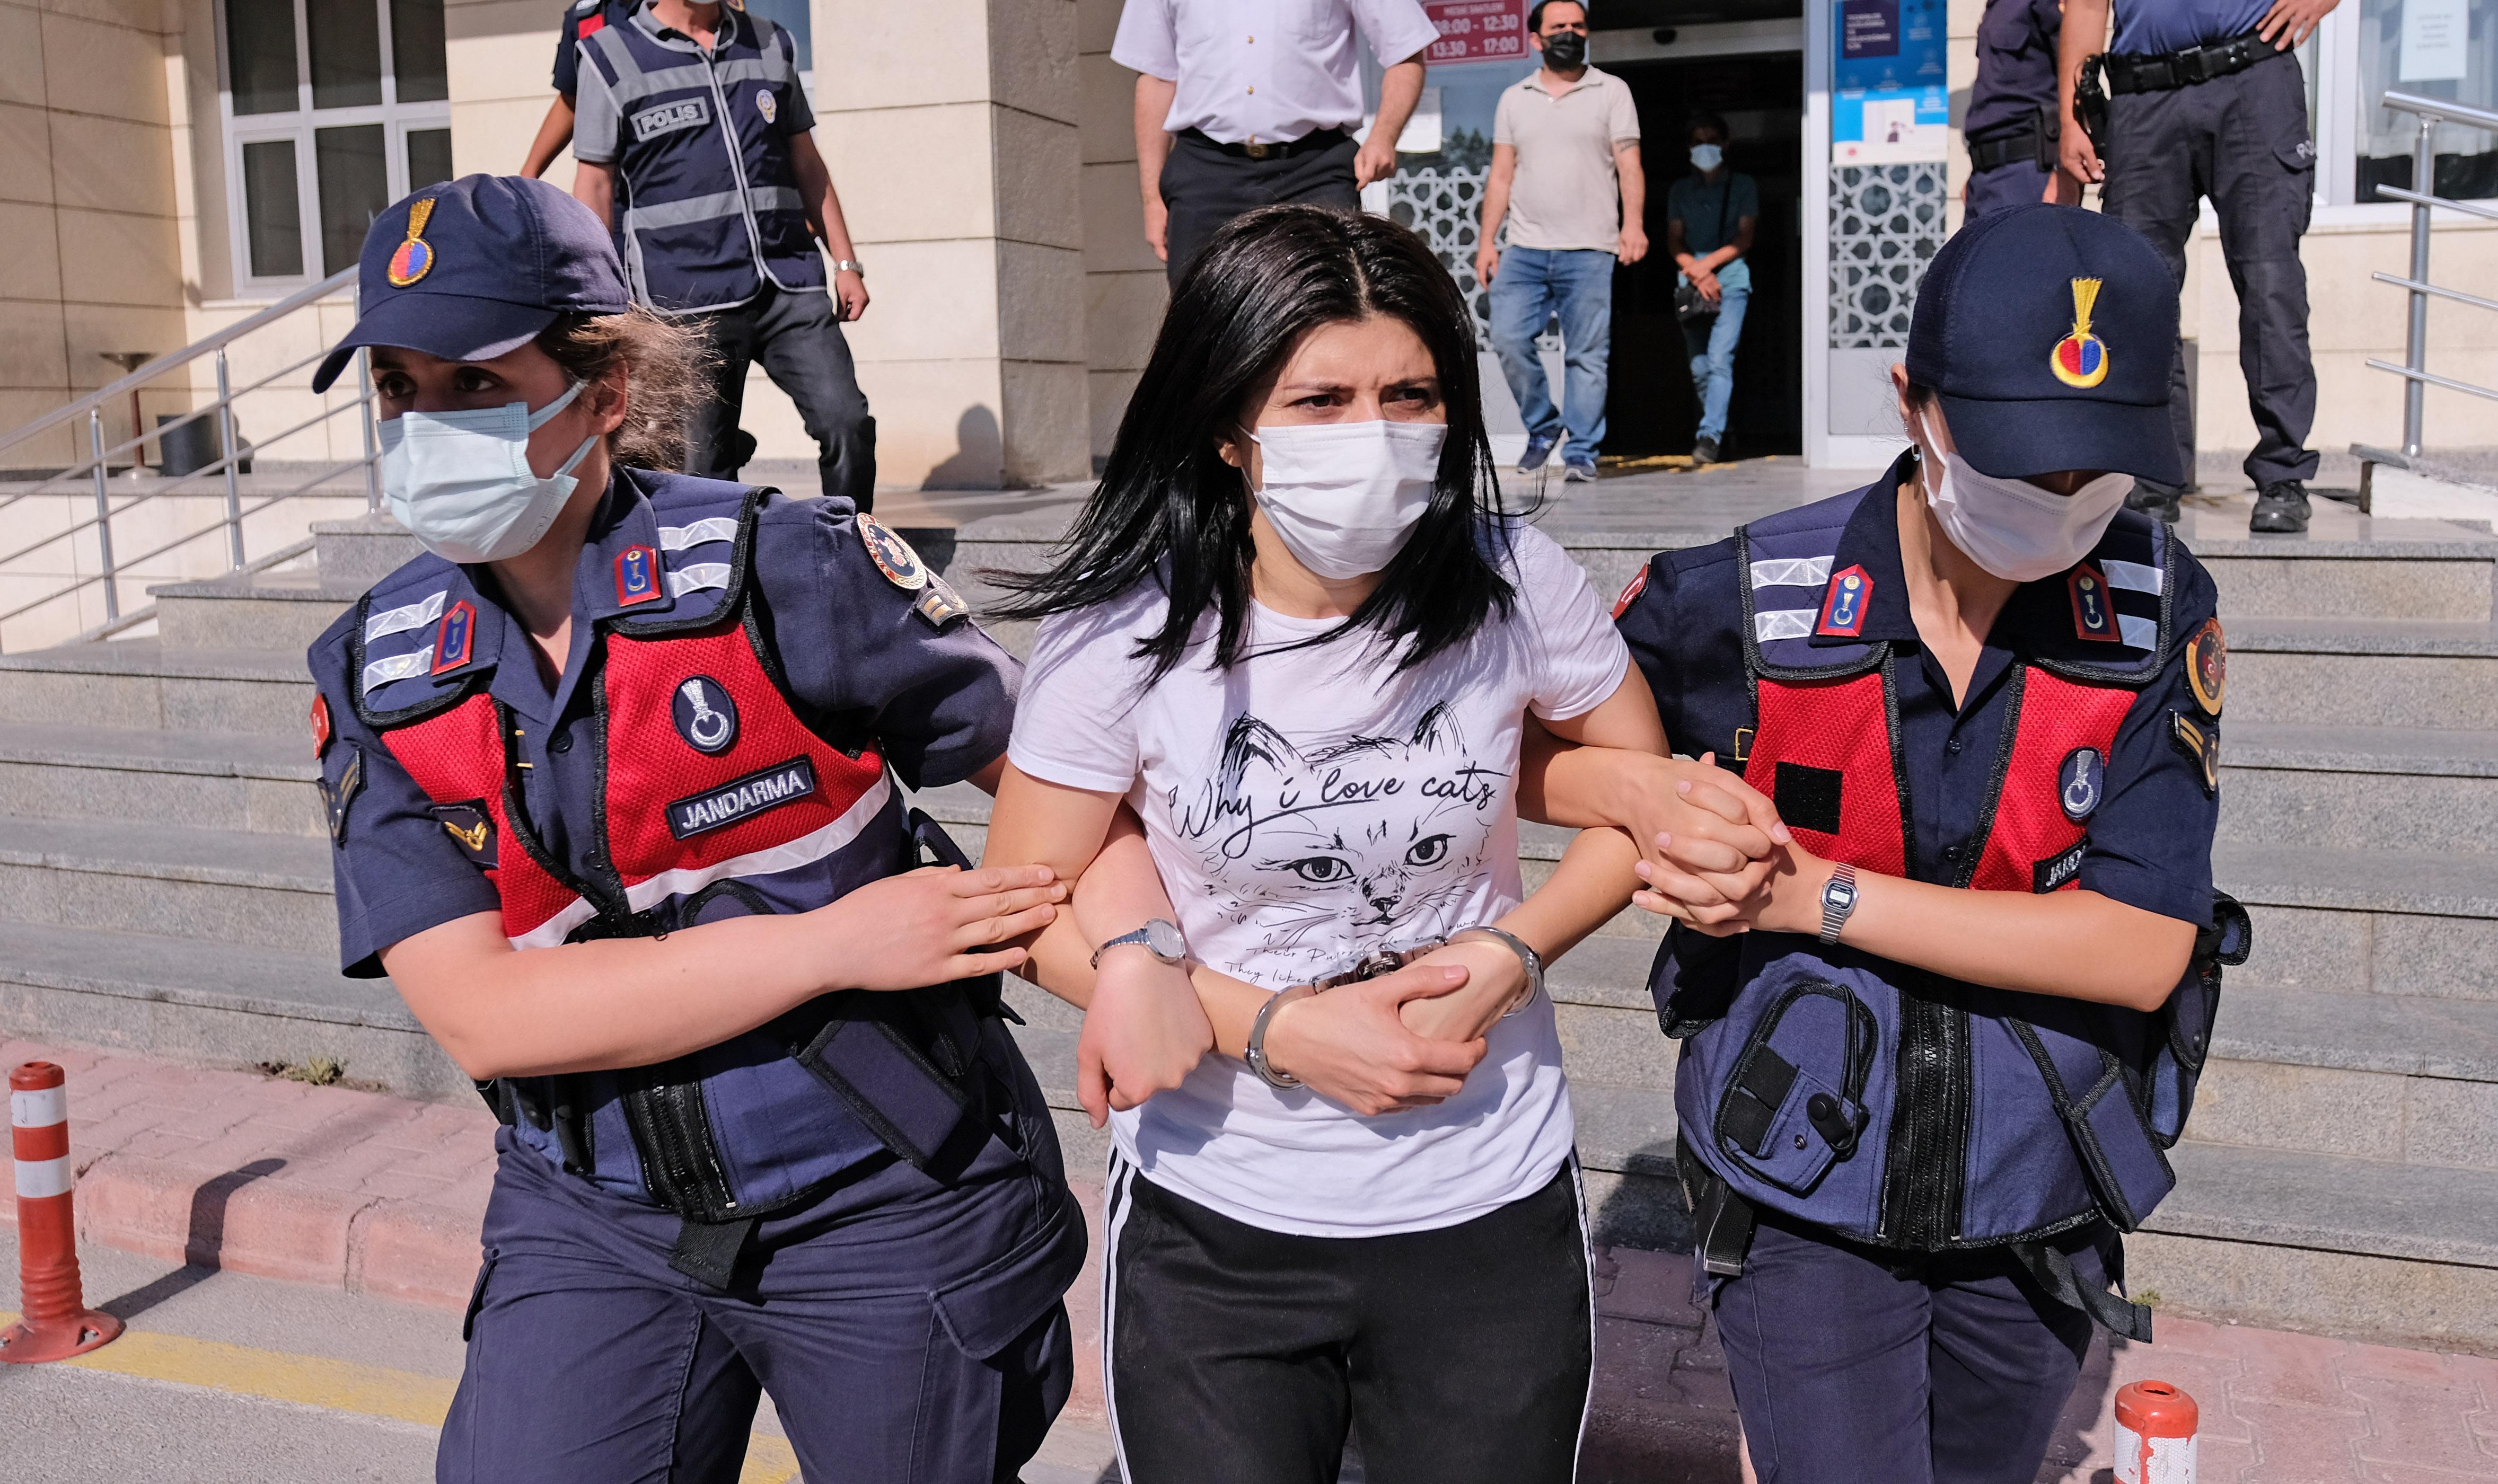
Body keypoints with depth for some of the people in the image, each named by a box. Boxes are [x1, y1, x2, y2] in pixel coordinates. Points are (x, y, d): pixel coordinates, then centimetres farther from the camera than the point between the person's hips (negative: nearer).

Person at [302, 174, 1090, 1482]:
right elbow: (481, 1016, -10)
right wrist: (834, 943, -18)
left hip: (890, 1205, -2)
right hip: (593, 1226, 3)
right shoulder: (374, 684, -1)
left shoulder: (787, 573, -12)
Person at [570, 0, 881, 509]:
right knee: (702, 472, 0)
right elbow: (595, 185, 5)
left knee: (847, 422, -13)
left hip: (791, 287, 3)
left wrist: (846, 262, 14)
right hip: (688, 301, -2)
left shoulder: (772, 46, 17)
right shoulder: (610, 57, 6)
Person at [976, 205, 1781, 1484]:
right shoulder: (1122, 632, -16)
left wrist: (1505, 960, -15)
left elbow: (1644, 792, 2)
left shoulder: (1514, 587, -12)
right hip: (1211, 1229, -1)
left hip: (1489, 1206, 1)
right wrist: (1279, 1032, -16)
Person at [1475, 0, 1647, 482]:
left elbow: (1630, 166, 1)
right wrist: (1486, 241, 6)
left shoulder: (1612, 91, 9)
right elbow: (1501, 176, 15)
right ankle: (1542, 426, 11)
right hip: (1524, 249, 2)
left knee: (1587, 355, -4)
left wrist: (1633, 223, -15)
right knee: (1508, 339, -9)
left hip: (1589, 251, -2)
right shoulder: (1514, 99, 16)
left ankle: (1581, 452, 1)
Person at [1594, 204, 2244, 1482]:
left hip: (2034, 1207, 3)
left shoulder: (2159, 612, -10)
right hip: (1803, 1196, -2)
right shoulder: (1749, 600, -14)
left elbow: (2143, 947, -17)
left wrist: (1821, 895, -22)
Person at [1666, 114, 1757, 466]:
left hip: (1731, 280, -3)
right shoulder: (1680, 190, 16)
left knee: (1720, 358, -18)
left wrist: (1707, 264, -10)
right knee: (1699, 367, 1)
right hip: (1691, 282, 3)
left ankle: (1710, 436, -24)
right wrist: (1696, 271, -9)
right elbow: (1674, 241, 9)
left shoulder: (1742, 185, 10)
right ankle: (1718, 432, 15)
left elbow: (1744, 239, 2)